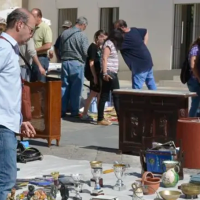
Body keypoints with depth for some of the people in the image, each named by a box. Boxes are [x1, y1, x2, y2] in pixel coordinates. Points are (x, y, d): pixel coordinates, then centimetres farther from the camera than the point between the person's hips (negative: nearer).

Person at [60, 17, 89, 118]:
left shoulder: (64, 33, 4)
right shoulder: (82, 35, -12)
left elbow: (59, 49, 10)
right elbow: (86, 52, -13)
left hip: (65, 63, 5)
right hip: (77, 64, -5)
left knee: (64, 87, 10)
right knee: (76, 89, 3)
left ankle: (62, 110, 12)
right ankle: (74, 111, 7)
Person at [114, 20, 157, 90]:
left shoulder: (125, 38, -22)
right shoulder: (134, 30, 6)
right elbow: (146, 32, 22)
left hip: (140, 66, -10)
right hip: (148, 61, 10)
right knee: (152, 86, 17)